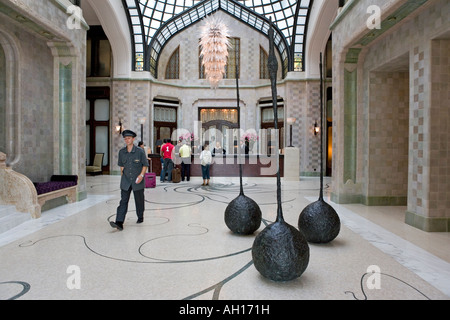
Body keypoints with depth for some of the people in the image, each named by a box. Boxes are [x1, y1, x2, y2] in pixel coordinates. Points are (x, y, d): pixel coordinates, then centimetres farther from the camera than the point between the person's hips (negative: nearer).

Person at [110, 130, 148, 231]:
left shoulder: (140, 151, -8)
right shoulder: (121, 152, 2)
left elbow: (145, 165, -1)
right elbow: (121, 165, 15)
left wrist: (141, 175, -13)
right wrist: (122, 175, 14)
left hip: (137, 181, -2)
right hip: (125, 181, 2)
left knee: (139, 200, 12)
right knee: (123, 201, -6)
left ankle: (140, 217, 34)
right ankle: (119, 223, -10)